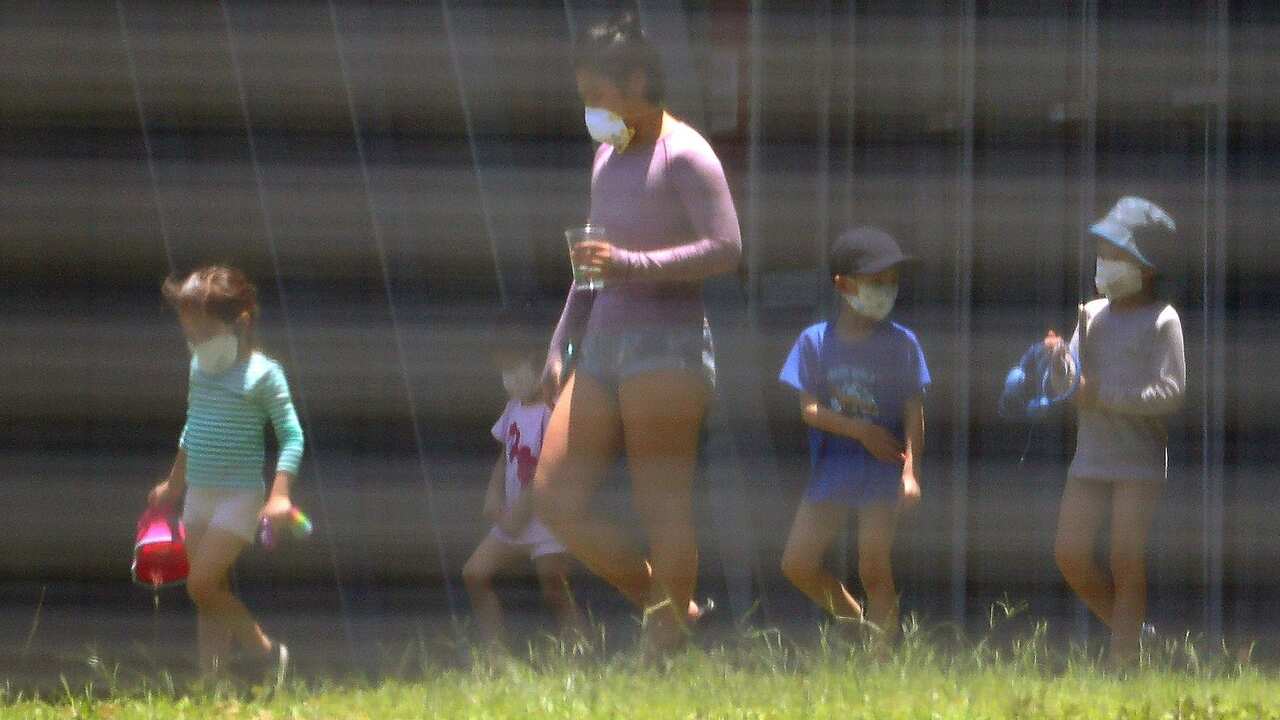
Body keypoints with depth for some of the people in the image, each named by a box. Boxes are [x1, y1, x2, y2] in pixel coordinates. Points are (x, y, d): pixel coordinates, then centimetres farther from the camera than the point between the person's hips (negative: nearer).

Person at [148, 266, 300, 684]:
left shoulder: (262, 374, -13)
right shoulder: (200, 368, 8)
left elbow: (291, 436, -15)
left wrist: (280, 494, -25)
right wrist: (174, 484, 30)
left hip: (238, 497, -7)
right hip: (199, 495, 7)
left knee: (202, 584, -14)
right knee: (211, 593, 7)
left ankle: (264, 651, 2)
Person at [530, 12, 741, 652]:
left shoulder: (683, 155, -8)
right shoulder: (608, 155, 19)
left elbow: (727, 249, -17)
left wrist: (634, 265, -26)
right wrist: (562, 345, 23)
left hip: (667, 342, -9)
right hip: (604, 345, 9)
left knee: (662, 504, -8)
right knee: (555, 495, 2)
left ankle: (669, 642, -5)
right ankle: (661, 601, 13)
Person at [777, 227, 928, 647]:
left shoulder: (901, 343, -1)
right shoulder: (815, 341, 3)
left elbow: (914, 413, -3)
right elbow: (810, 409, -2)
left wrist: (911, 471, -14)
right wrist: (859, 430, -17)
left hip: (883, 468, -3)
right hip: (832, 466, 3)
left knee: (874, 568, -9)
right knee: (798, 566, 0)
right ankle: (856, 625, 20)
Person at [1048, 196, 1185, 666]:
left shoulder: (1161, 320, -7)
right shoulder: (1092, 314, 11)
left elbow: (1171, 393, -15)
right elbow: (1070, 386, 8)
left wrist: (1103, 396, -19)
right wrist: (1061, 361, -14)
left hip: (1141, 463, -6)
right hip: (1090, 459, 6)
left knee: (1127, 566, -5)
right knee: (1070, 556, 4)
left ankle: (1120, 662, -1)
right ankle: (1130, 632, 22)